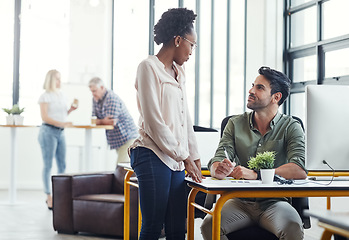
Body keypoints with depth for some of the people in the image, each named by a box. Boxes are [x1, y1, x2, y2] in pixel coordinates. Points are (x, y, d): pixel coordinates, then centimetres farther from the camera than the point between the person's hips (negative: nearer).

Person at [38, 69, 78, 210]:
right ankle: (49, 197, -2)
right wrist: (62, 123, -20)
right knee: (48, 165, -5)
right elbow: (44, 117, -12)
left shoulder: (61, 96, 17)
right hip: (48, 131, -7)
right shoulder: (45, 96, -4)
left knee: (62, 165, 4)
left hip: (60, 132, 7)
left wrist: (71, 110, 6)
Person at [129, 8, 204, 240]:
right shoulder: (149, 67, -5)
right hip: (154, 157, -8)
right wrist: (184, 157, -9)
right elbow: (153, 122, -11)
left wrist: (195, 157, 12)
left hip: (177, 160, 8)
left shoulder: (178, 72, 20)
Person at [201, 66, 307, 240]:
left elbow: (300, 170, -16)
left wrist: (255, 174, -26)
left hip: (274, 201, -2)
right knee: (209, 225, -28)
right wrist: (219, 169, -25)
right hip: (240, 201, 2)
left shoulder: (291, 127, 0)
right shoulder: (235, 124, 10)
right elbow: (216, 163, 1)